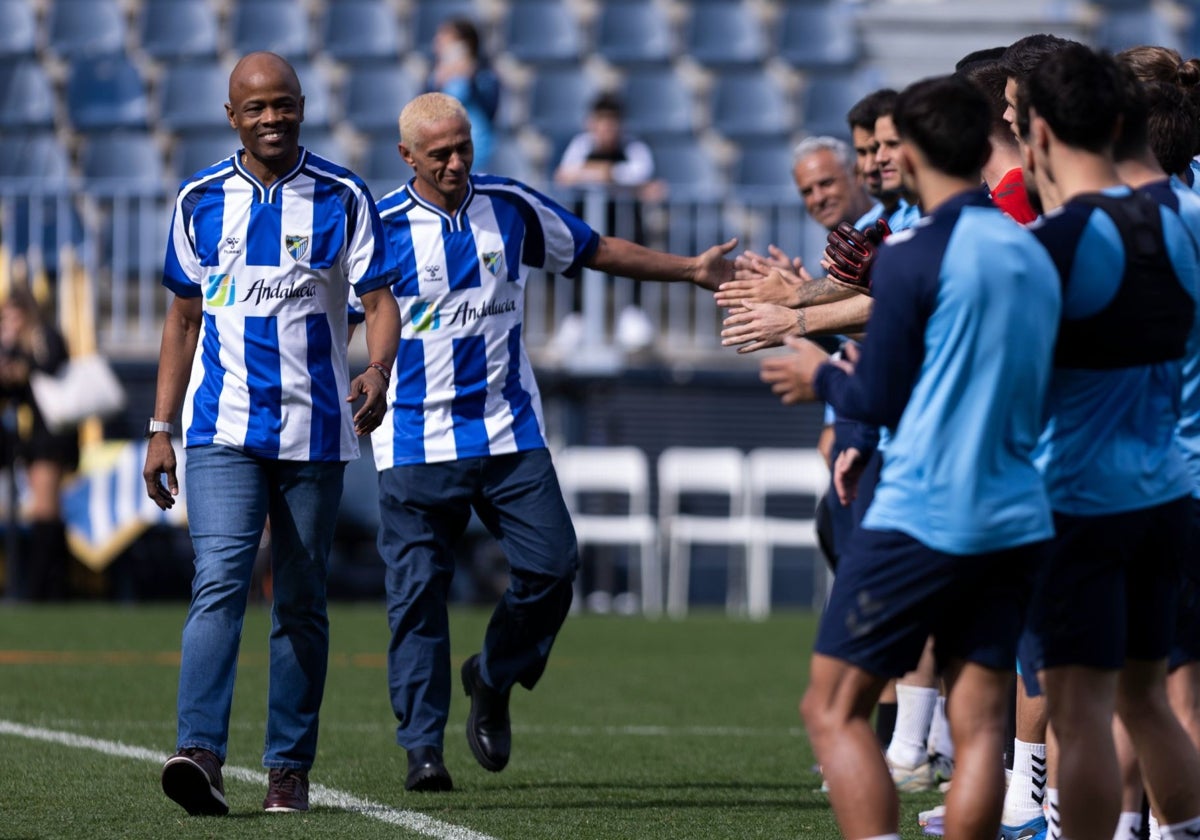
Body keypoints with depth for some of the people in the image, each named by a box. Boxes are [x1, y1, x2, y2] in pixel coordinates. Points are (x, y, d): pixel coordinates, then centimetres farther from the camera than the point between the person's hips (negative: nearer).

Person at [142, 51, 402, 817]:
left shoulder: (342, 198, 1)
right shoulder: (202, 200, 7)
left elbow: (379, 299, -3)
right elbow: (185, 317, 14)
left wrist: (378, 369, -25)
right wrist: (160, 428, 11)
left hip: (314, 429, 0)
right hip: (222, 428, 0)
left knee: (301, 602, 6)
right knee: (220, 581, -17)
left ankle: (290, 767, 13)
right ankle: (202, 753, -27)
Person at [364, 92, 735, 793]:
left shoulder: (512, 208, 6)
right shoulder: (382, 228, -5)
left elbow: (598, 251, 19)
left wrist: (691, 269, 18)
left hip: (512, 435, 3)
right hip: (416, 441, -3)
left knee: (552, 565, -7)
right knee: (418, 591, -6)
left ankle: (493, 681, 19)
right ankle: (423, 746, 1)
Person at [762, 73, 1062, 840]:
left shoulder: (915, 256, -9)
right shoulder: (1035, 256, 12)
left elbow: (880, 400, -6)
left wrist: (823, 377, 15)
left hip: (920, 518, -6)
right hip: (1017, 521, 6)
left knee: (834, 710, 1)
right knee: (979, 724, 5)